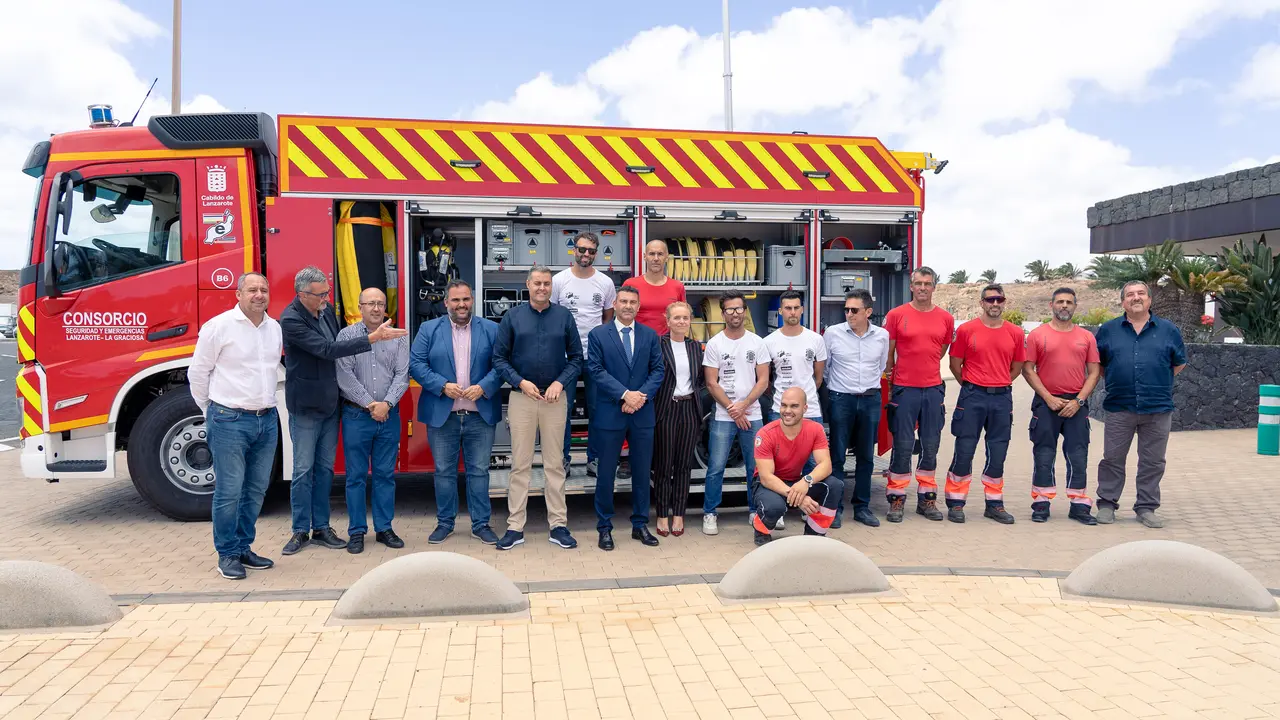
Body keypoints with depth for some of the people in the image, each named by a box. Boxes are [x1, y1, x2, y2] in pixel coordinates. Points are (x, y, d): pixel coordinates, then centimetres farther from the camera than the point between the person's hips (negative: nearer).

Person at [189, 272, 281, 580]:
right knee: (229, 491, -2)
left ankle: (244, 548, 24)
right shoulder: (219, 326, -7)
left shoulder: (275, 328, 10)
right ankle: (227, 554, 10)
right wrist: (212, 412, 5)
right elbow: (197, 372, -1)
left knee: (256, 490, 11)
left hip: (267, 421, 6)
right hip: (230, 421, -6)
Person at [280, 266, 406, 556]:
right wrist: (373, 337, -31)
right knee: (303, 470, 3)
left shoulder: (326, 311, 4)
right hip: (305, 406, -7)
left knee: (325, 468, 11)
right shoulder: (291, 320, -19)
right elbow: (327, 350, -27)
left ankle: (321, 527, 20)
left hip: (330, 403, 7)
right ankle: (300, 531, 14)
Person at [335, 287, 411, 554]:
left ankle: (384, 528, 17)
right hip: (356, 415, -2)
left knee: (386, 474, 8)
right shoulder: (346, 335, 0)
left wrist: (386, 403, -13)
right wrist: (369, 404, -12)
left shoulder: (398, 337, 6)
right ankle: (357, 531, 13)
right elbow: (344, 375, -8)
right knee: (356, 476, 4)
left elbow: (402, 375, 0)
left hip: (389, 415, 2)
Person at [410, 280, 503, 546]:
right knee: (444, 472, 10)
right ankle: (444, 523, 23)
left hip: (481, 414, 0)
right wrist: (442, 386, -14)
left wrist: (483, 387, -17)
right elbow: (416, 364, -2)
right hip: (442, 414, 0)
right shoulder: (429, 329, 5)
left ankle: (480, 524, 17)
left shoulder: (491, 330, 4)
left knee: (479, 471, 6)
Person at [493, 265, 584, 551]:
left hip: (554, 397, 0)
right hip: (522, 397, 0)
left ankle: (558, 525, 13)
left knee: (555, 464, 6)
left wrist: (560, 382, -10)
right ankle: (515, 527, 10)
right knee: (520, 465, 3)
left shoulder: (564, 316, 4)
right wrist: (521, 382, -10)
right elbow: (499, 357, 2)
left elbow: (576, 357, 4)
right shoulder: (513, 316, 4)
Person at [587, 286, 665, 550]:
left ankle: (640, 525, 23)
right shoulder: (598, 335, 0)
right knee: (606, 473, 5)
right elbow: (595, 370, -8)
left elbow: (657, 369, 4)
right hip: (609, 414, -2)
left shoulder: (650, 335, 8)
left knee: (642, 472, 10)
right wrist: (624, 394, -16)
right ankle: (604, 527, 16)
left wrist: (642, 396, -12)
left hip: (643, 414, 3)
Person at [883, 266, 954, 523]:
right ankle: (897, 499, 7)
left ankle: (927, 499, 18)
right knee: (903, 445, -1)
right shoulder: (896, 315, -2)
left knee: (931, 446, 8)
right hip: (904, 389, -3)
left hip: (933, 389, 3)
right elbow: (888, 352, 3)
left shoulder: (946, 318, 6)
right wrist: (892, 376, 5)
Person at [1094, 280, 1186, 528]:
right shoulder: (1108, 330, 5)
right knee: (1112, 459, 5)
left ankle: (1146, 508, 17)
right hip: (1119, 408, 0)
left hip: (1158, 408, 1)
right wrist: (1115, 381, 6)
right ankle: (1107, 504, 15)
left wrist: (1158, 383, 7)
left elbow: (1179, 363, 14)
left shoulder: (1168, 330, 5)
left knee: (1153, 462, 7)